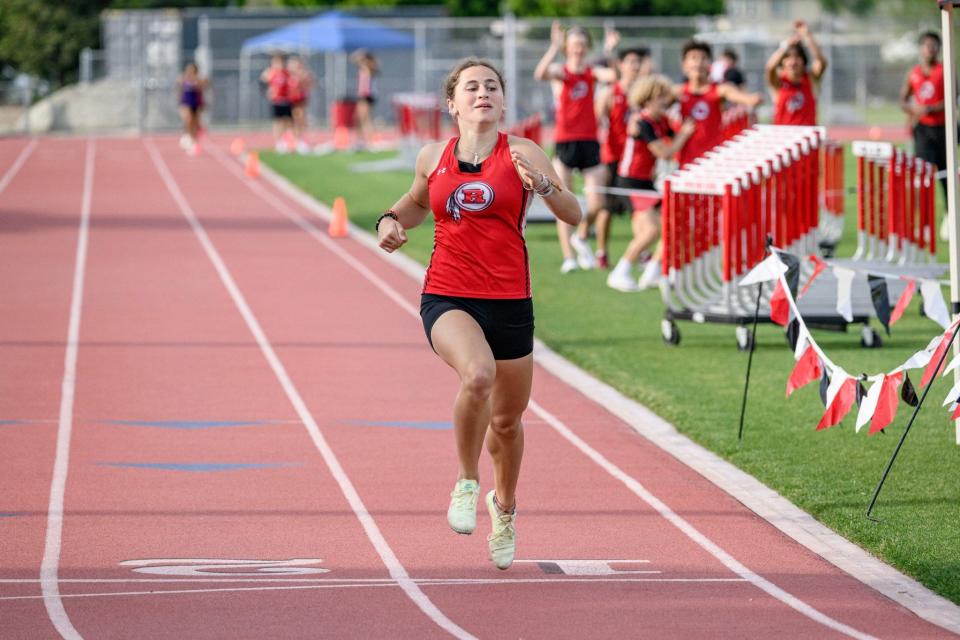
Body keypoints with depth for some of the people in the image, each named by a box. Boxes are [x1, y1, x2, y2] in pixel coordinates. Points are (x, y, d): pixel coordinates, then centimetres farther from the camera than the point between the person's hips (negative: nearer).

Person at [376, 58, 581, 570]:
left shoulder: (521, 154, -2)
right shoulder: (433, 157, 5)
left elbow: (573, 216, -5)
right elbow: (418, 203, 26)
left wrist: (543, 185, -24)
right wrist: (392, 221, 5)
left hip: (509, 301, 1)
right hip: (446, 297, -1)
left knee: (507, 420, 13)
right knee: (478, 374, -32)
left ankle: (504, 506, 43)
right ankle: (466, 483, -9)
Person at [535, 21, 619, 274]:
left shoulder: (592, 73, 8)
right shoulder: (560, 72, 0)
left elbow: (613, 75, -12)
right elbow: (541, 74, -23)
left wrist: (609, 51, -19)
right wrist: (555, 47, -29)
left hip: (589, 141, 2)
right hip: (564, 142, -2)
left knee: (597, 203, -4)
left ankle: (581, 237, 25)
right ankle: (568, 257, 3)